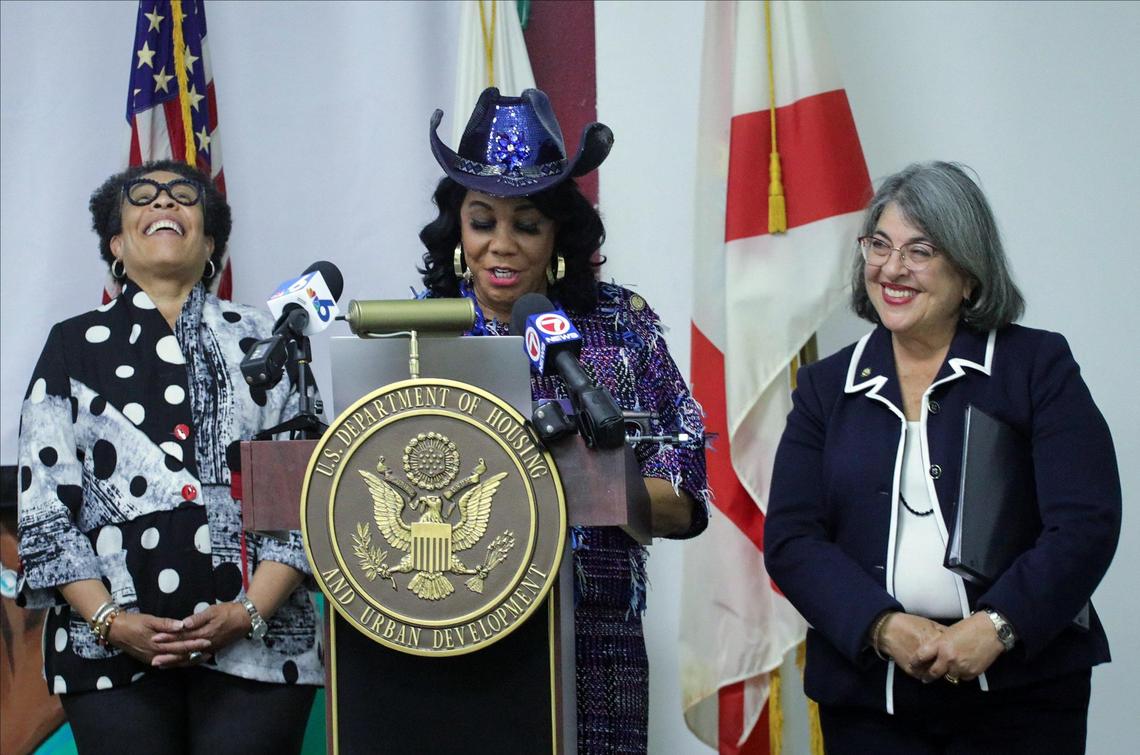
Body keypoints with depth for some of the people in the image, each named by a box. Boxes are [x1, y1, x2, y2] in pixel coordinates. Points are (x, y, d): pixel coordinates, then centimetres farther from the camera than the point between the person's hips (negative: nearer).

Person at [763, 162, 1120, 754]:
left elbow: (1086, 525, -7)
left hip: (1021, 689, -2)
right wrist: (882, 627, -15)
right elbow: (789, 538, 0)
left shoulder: (1039, 366, 1)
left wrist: (996, 627, -20)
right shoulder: (827, 386, 8)